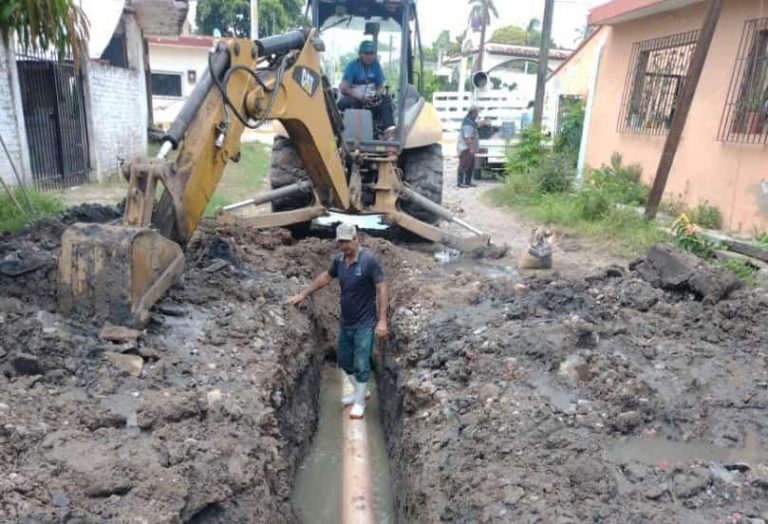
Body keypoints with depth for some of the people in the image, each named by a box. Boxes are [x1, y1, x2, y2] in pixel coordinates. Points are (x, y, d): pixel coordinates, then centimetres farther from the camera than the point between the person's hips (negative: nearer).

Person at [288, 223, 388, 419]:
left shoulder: (369, 260, -19)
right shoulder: (339, 260, -1)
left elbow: (381, 289, -17)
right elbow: (325, 277, 17)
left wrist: (382, 320, -21)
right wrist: (304, 294, 20)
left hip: (365, 324, -6)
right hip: (346, 323, 7)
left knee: (361, 364, 2)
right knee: (344, 360, 18)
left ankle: (360, 402, 22)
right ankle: (360, 391, 40)